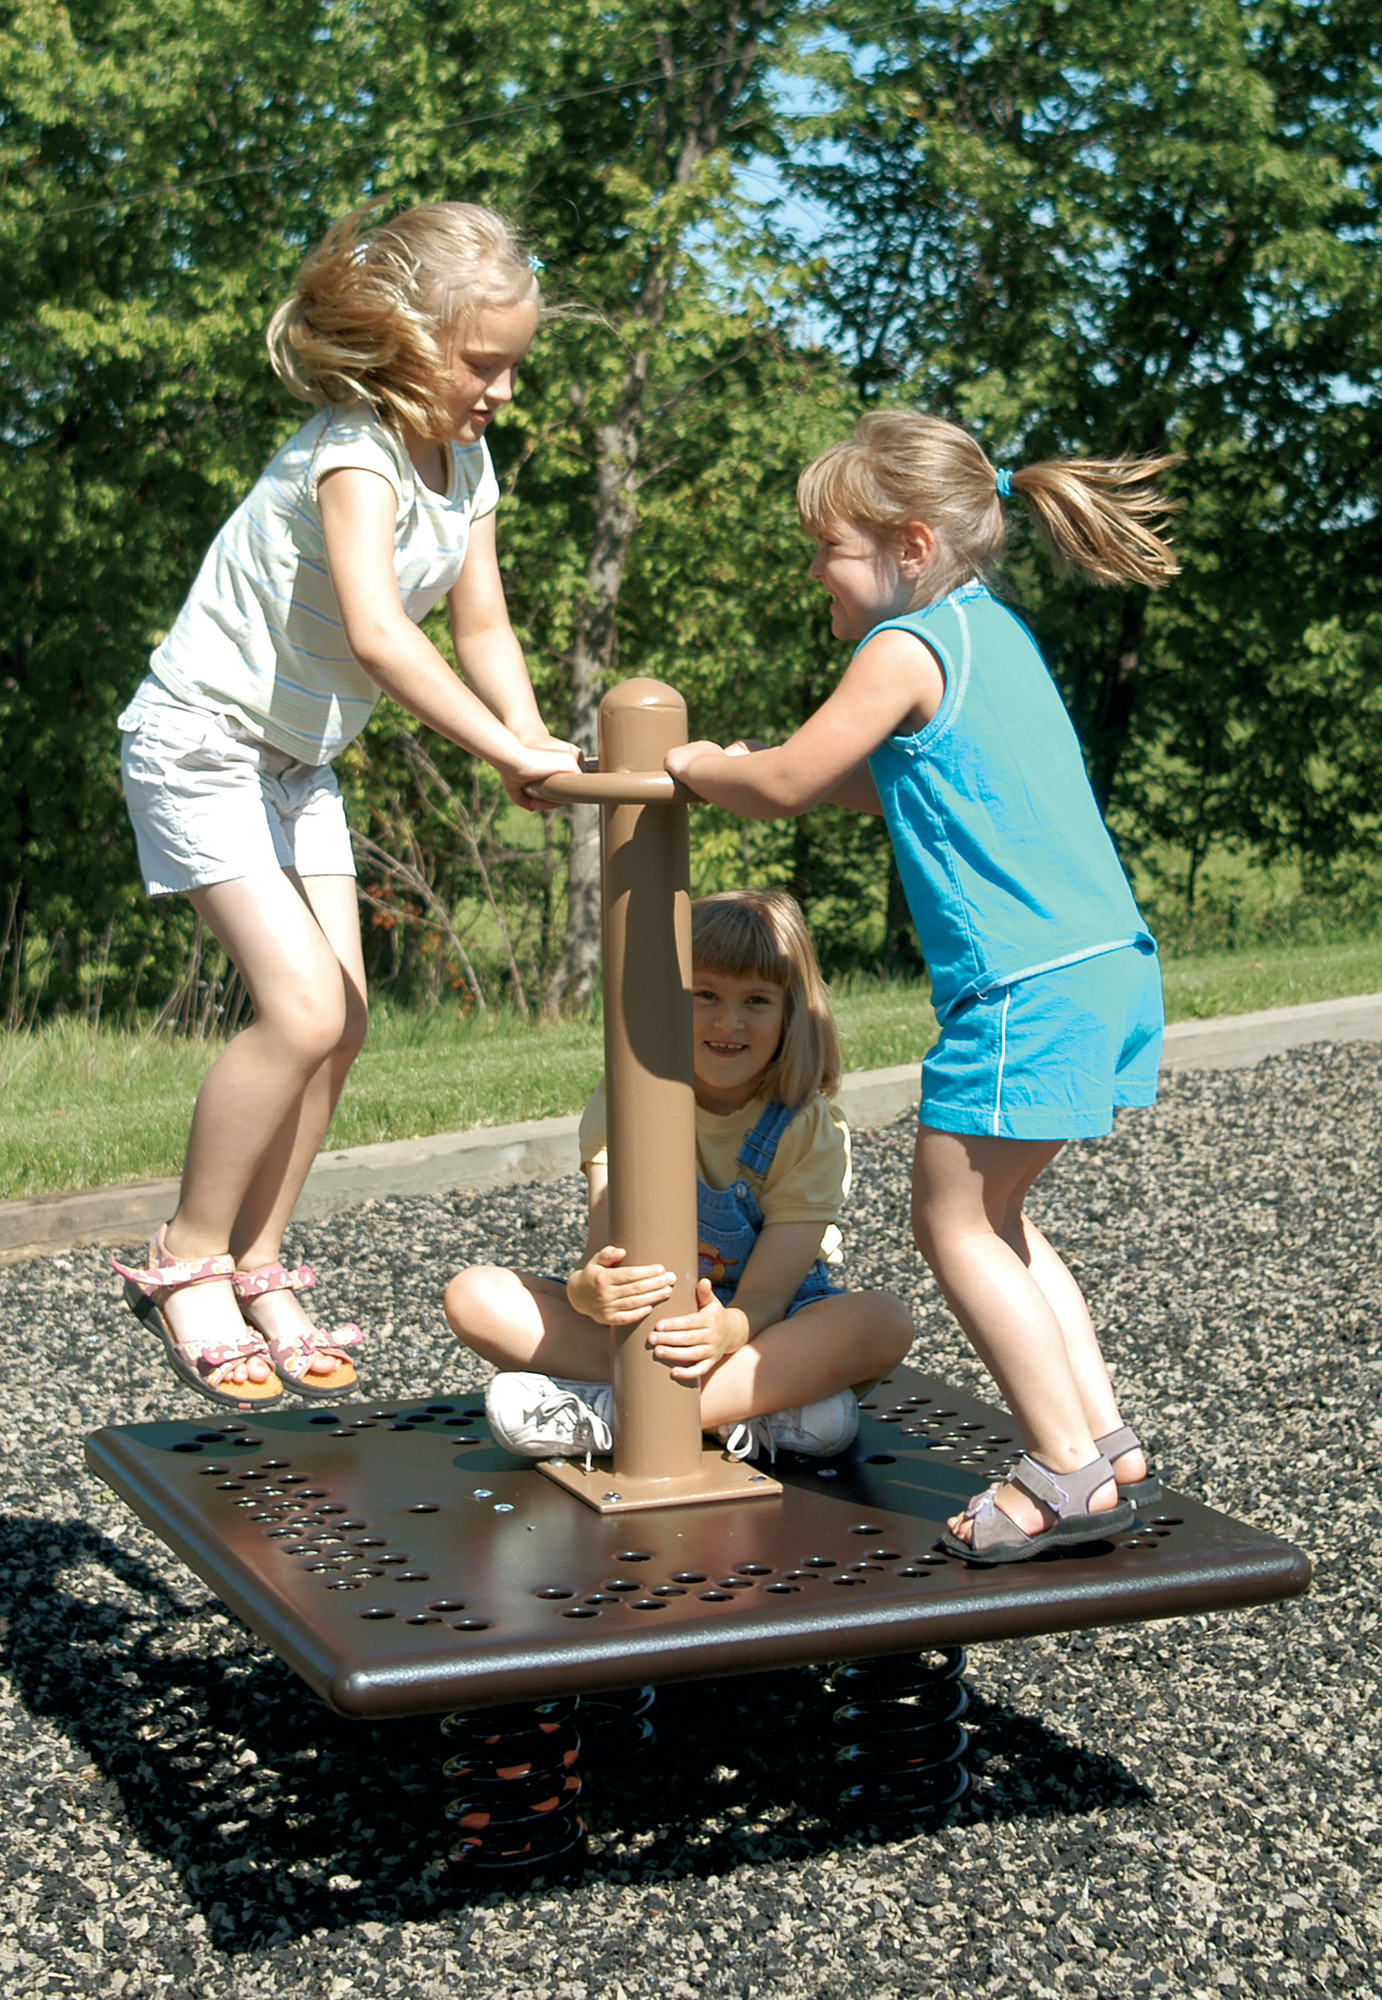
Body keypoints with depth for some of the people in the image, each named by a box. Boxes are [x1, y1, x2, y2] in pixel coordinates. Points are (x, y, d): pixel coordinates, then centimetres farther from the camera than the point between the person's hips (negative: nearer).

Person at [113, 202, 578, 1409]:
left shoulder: (464, 460, 2)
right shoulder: (356, 454, -26)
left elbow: (481, 627, 2)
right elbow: (377, 633, -41)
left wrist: (535, 743, -14)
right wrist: (506, 750, -41)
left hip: (301, 758, 9)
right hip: (201, 745, -9)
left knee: (339, 1020, 2)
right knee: (302, 1007, -18)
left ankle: (255, 1270, 15)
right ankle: (188, 1264, -2)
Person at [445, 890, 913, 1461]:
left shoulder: (810, 1132, -11)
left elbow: (764, 1298, -20)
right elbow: (607, 1254, -18)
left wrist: (725, 1329, -45)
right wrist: (592, 1290, -44)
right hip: (637, 1331, 2)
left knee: (885, 1322, -33)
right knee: (474, 1295, -20)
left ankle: (613, 1415, -36)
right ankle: (757, 1409, -30)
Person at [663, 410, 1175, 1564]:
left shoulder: (907, 647, -10)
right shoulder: (994, 630, 19)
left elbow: (783, 784, -8)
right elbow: (883, 787, 27)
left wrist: (685, 764, 10)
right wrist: (735, 773, 22)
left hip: (1027, 983, -10)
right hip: (1109, 961, 10)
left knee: (955, 1222, 1)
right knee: (994, 1216, 18)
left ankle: (1068, 1471, 3)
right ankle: (1108, 1445, 18)